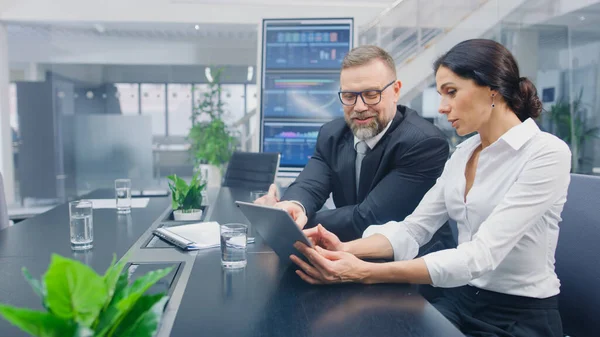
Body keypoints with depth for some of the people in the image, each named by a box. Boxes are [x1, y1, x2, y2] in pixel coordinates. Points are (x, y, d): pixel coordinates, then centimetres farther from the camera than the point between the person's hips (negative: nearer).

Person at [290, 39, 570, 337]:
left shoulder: (547, 154, -17)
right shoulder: (463, 153, 6)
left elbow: (481, 255, -26)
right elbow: (413, 229, -1)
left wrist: (366, 273, -34)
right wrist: (346, 249, -19)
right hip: (461, 300, 5)